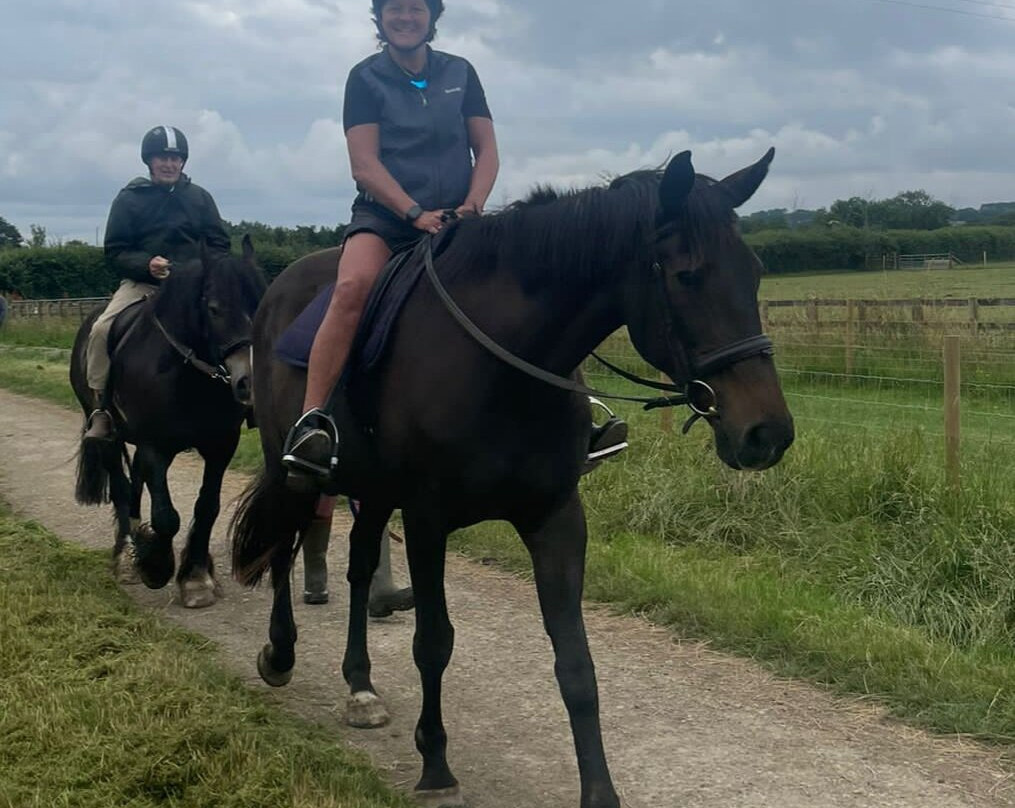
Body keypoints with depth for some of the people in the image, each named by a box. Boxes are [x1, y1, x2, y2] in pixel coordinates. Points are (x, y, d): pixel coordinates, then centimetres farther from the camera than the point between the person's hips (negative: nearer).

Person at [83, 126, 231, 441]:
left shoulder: (199, 197, 8)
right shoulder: (129, 199, 3)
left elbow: (219, 245, 8)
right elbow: (114, 252, 1)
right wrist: (146, 264, -19)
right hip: (141, 282, -1)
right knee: (101, 329, -25)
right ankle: (100, 407, -14)